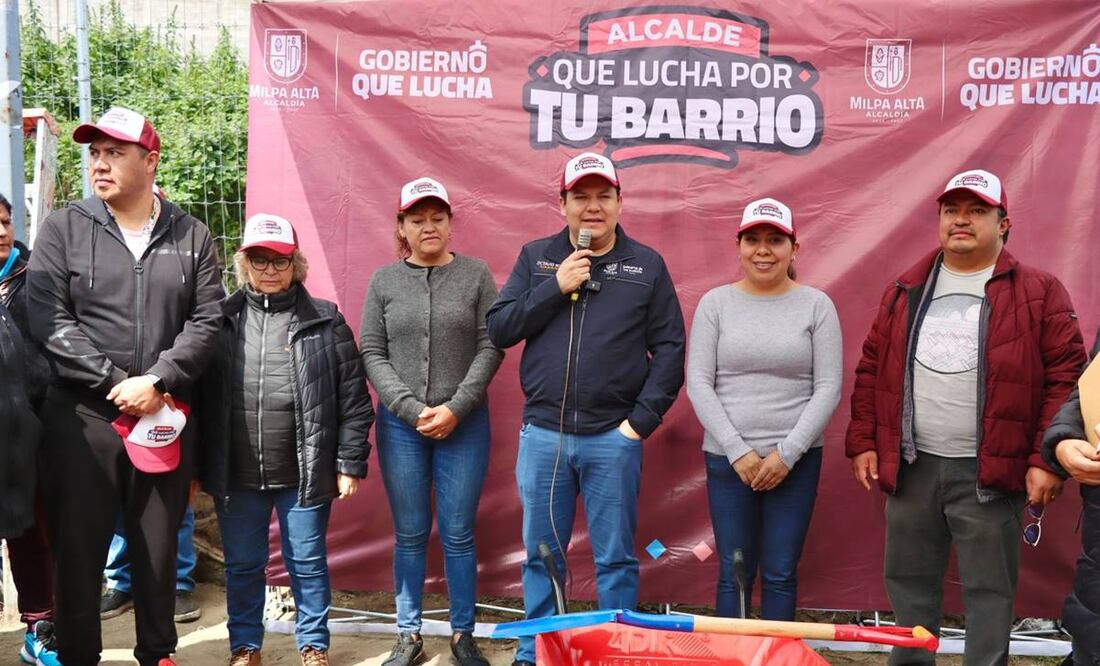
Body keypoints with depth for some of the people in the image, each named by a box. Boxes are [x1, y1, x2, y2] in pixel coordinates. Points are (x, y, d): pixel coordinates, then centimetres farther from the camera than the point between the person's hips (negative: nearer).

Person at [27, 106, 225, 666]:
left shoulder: (191, 236, 6)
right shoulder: (63, 229, 2)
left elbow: (205, 321, -1)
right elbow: (48, 319, -7)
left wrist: (156, 380, -14)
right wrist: (116, 381, -13)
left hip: (166, 417, 1)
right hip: (82, 416, -1)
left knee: (159, 546, 12)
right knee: (78, 546, 5)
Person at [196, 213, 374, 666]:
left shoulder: (325, 322, -2)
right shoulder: (220, 320, 3)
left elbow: (353, 400, -2)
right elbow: (200, 396, 5)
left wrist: (349, 464, -5)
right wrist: (195, 464, 3)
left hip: (305, 474, -2)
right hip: (236, 475, 2)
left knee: (308, 564, 10)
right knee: (242, 566, 15)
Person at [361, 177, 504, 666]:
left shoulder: (475, 274, 1)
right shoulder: (383, 281, 5)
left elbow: (490, 348, -3)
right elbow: (372, 353, 1)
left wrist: (456, 409, -12)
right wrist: (411, 408, -10)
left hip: (465, 423, -1)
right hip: (401, 424, 1)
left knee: (458, 535, 5)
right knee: (410, 535, 9)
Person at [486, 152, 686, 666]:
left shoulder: (647, 265, 3)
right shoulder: (535, 258, 8)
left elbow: (669, 349, 1)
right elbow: (498, 329, 0)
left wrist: (643, 419, -7)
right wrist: (555, 287, -10)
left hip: (613, 437, -1)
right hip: (542, 434, 2)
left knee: (616, 560, 7)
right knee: (541, 556, 13)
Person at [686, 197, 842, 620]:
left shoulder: (816, 305, 2)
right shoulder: (715, 303, 3)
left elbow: (828, 388, -2)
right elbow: (698, 383, -2)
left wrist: (787, 453, -10)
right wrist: (737, 450, -9)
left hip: (796, 458, 0)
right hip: (728, 457, 1)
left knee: (781, 572, 6)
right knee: (734, 571, 6)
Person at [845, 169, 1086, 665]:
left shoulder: (1038, 293, -1)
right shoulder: (905, 292, 10)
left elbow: (1066, 378, -5)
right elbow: (871, 370, 11)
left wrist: (1047, 459, -12)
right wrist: (863, 442, 5)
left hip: (989, 473, -3)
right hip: (910, 468, 4)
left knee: (988, 590, 5)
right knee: (909, 581, 14)